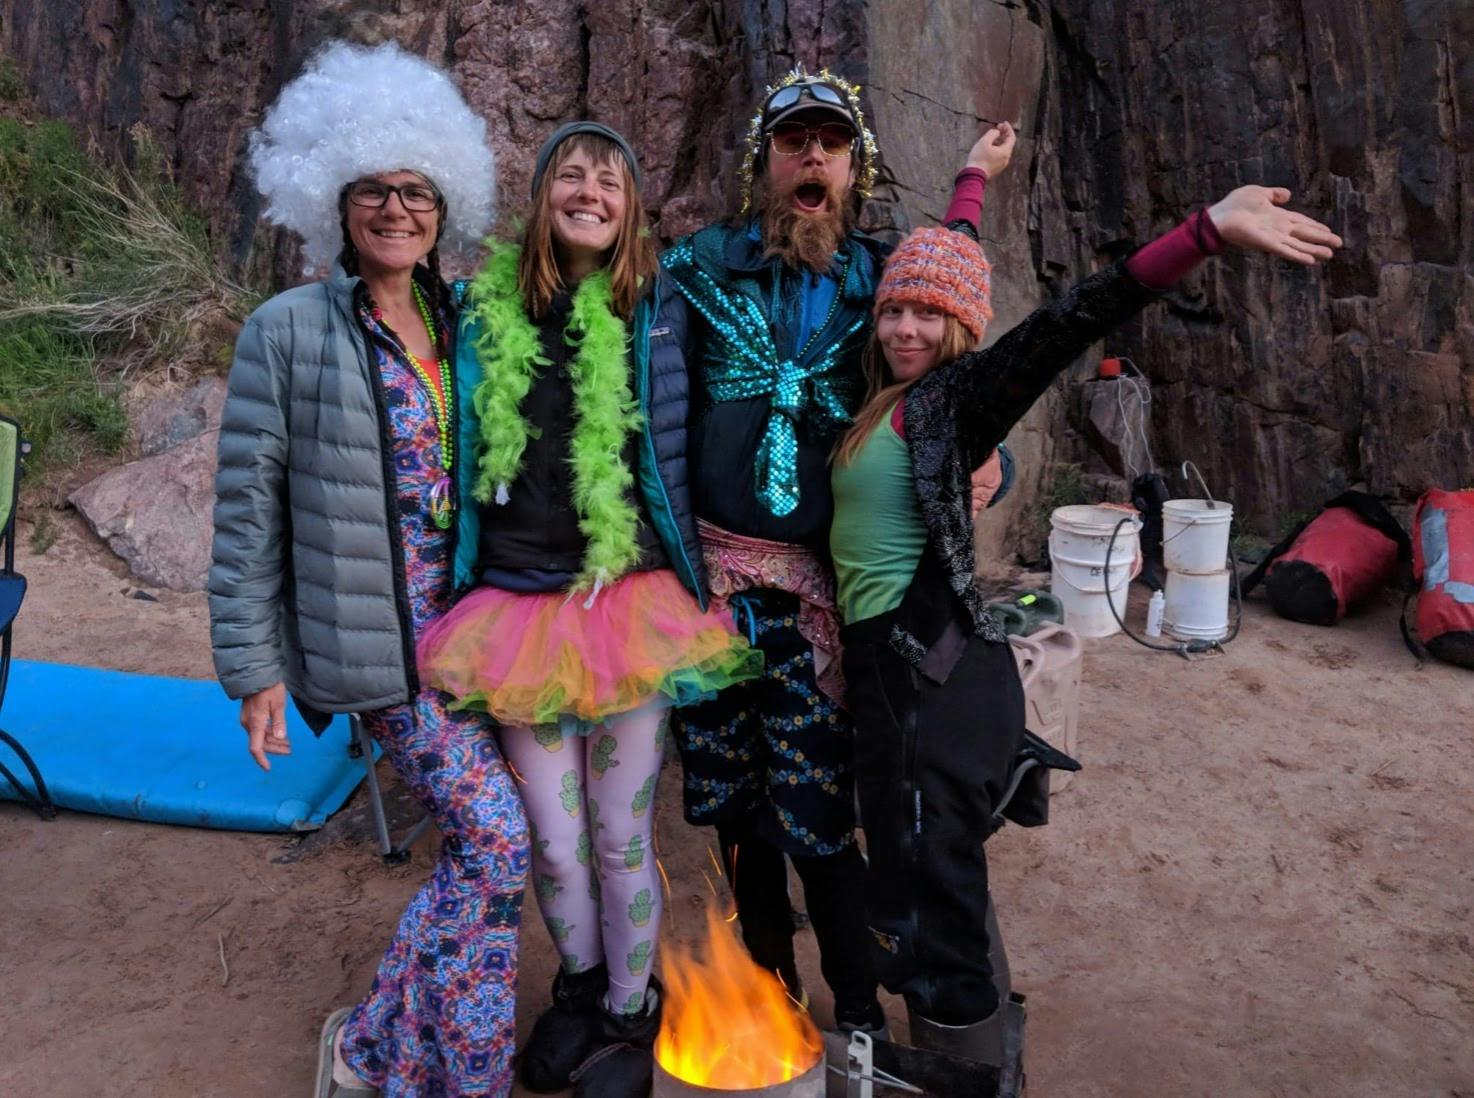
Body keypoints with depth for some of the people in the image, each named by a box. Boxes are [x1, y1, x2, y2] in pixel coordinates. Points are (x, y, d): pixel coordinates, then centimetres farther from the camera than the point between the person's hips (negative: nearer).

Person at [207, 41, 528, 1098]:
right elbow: (247, 505, -6)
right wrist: (253, 664, -7)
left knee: (481, 840, 11)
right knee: (494, 840, -8)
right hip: (382, 635, -6)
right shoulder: (290, 330, -6)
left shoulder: (460, 322, 9)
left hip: (470, 617, 6)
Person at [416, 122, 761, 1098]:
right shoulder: (488, 310, 4)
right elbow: (464, 452, 13)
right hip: (520, 604, 2)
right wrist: (458, 582, 11)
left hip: (631, 605, -1)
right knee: (553, 843, 10)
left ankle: (629, 1016, 32)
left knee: (621, 838, 6)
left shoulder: (658, 311, 2)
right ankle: (579, 984, 40)